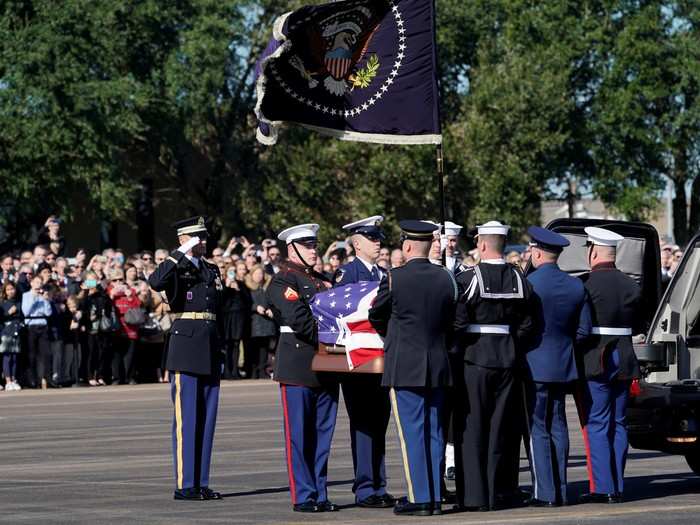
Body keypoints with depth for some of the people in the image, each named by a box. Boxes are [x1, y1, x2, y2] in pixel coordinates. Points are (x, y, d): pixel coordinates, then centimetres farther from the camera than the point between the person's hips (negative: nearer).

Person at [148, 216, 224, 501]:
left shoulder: (211, 270, 17)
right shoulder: (175, 268, -3)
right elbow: (155, 282, -27)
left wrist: (221, 350, 17)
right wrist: (182, 253, -23)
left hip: (210, 349, 7)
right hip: (185, 343, -7)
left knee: (207, 417, 7)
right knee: (186, 417, -6)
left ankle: (201, 483, 11)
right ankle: (184, 485, -5)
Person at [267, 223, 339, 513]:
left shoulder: (323, 281, 20)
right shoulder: (282, 280, -5)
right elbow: (298, 319, -16)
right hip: (298, 366, -7)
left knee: (323, 433, 7)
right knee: (299, 434, -3)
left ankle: (320, 494, 12)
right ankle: (303, 496, -2)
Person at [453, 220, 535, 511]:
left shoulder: (468, 278, -12)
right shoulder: (519, 279, 1)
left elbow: (457, 323, -12)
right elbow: (526, 324, 2)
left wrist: (455, 349, 4)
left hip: (474, 358, -4)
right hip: (507, 359, 4)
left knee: (472, 427, 1)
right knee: (502, 428, 10)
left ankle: (474, 495, -1)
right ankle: (499, 493, 14)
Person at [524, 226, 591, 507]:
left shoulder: (529, 283, -14)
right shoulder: (576, 286, 5)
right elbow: (583, 330, 8)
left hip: (535, 365, -6)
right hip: (564, 367, 6)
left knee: (537, 430, -3)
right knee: (558, 427, 13)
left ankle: (545, 492, -6)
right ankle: (560, 490, 14)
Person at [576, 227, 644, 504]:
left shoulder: (585, 284, -13)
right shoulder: (631, 286, 5)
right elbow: (639, 326, 12)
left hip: (594, 363, -5)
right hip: (624, 362, 5)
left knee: (596, 425, -2)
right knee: (618, 424, 10)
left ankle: (603, 488, -6)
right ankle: (617, 488, 12)